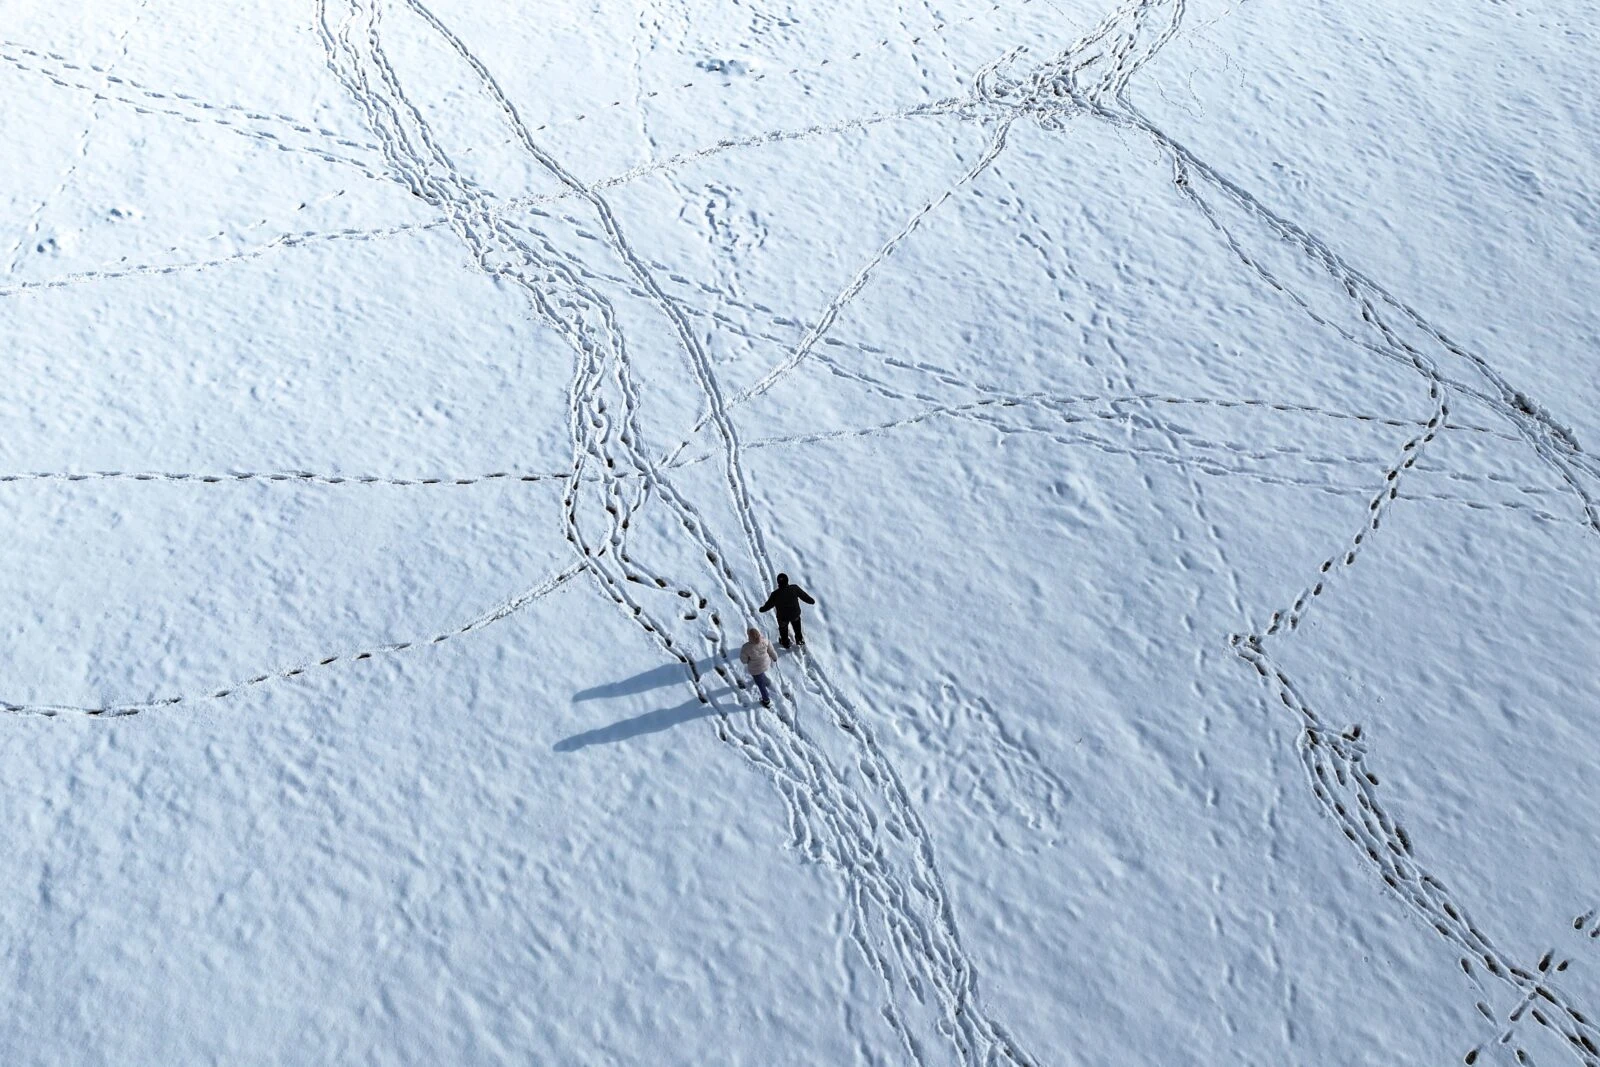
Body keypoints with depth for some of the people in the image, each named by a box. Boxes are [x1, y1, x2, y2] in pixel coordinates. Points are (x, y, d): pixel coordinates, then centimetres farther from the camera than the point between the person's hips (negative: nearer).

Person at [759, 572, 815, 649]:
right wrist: (811, 600, 11)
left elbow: (768, 605, -17)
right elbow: (804, 595, -11)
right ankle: (799, 639, 57)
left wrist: (762, 609, 6)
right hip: (795, 613, 2)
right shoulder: (795, 588, -29)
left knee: (783, 629, 31)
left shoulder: (775, 594, -34)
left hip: (783, 617, -2)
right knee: (797, 627, 35)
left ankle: (785, 643, 56)